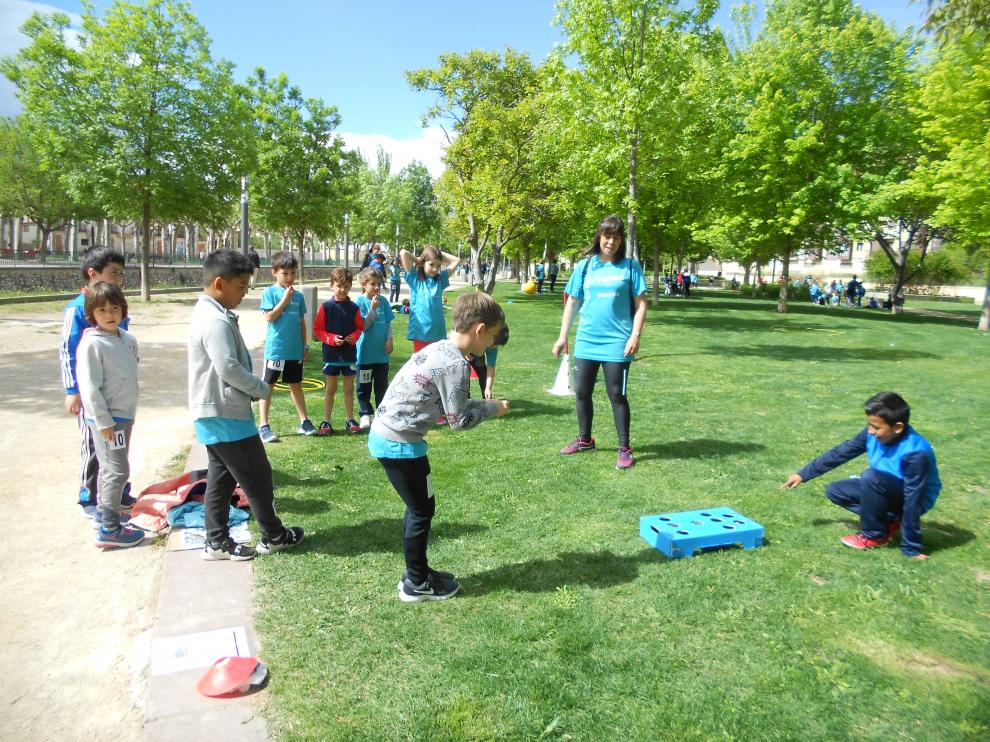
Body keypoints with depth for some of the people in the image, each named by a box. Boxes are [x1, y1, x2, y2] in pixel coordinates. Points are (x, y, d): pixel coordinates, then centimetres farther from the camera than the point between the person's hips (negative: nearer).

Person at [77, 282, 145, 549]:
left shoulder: (127, 338, 5)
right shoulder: (92, 344, -17)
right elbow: (89, 387, -19)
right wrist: (103, 422, -19)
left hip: (124, 415, 8)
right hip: (106, 418, -8)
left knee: (110, 469, 20)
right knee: (117, 471, -5)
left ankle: (107, 513, 35)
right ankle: (109, 530, 3)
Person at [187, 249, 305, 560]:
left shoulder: (208, 314, 14)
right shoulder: (216, 321, -20)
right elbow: (229, 368, -26)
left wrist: (254, 388, 8)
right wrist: (262, 389, -11)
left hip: (214, 415, 10)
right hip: (226, 416, -10)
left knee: (221, 478, 15)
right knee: (258, 476, 3)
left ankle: (217, 542, 22)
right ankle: (273, 535, 17)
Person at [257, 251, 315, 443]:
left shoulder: (298, 295, 6)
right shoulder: (270, 292, -6)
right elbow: (269, 317, -15)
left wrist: (304, 346, 11)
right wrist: (285, 299, -18)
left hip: (295, 350, 4)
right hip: (275, 349, -4)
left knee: (296, 385, 16)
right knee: (268, 386, 5)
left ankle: (304, 422, 25)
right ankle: (264, 426, 11)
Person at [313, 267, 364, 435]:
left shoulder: (353, 308, -1)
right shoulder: (326, 307, -7)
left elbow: (360, 327, 8)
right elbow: (317, 329, -5)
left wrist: (354, 337, -12)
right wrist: (331, 338, -18)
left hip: (350, 353, 2)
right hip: (331, 353, -2)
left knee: (349, 388, 10)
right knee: (330, 389, 8)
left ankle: (349, 420, 20)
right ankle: (326, 421, 16)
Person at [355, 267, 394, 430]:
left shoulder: (383, 301, 2)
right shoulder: (360, 302, -9)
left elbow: (388, 323, 8)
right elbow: (363, 325, -14)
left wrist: (389, 339, -4)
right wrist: (373, 308, -21)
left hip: (381, 352, 3)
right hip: (365, 352, -3)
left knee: (382, 385, 13)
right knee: (364, 386, 7)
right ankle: (365, 414, 18)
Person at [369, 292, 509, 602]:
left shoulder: (439, 349, 9)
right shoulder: (455, 364, -20)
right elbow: (459, 420, -15)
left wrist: (482, 404, 11)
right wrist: (491, 408, 0)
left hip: (384, 434, 9)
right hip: (399, 443, -9)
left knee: (419, 506, 21)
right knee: (422, 510, 7)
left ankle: (416, 572, 35)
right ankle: (417, 585, 22)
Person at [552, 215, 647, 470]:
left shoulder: (630, 266, 0)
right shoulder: (584, 266, 6)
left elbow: (640, 303, -1)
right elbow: (572, 303, 10)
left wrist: (635, 335, -12)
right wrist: (562, 337, 7)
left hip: (617, 343, -3)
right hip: (586, 341, 3)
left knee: (617, 395, 1)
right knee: (582, 392, 10)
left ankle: (624, 449, 13)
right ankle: (585, 440, 28)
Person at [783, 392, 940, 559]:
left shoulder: (915, 453, -34)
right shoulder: (873, 434, -15)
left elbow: (913, 500, -32)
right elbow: (840, 453, -5)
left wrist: (911, 548, -28)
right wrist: (803, 475, -3)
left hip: (913, 499, -7)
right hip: (887, 491, 7)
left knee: (871, 477, -34)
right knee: (834, 490, -3)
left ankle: (874, 535, -14)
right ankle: (890, 521, 1)